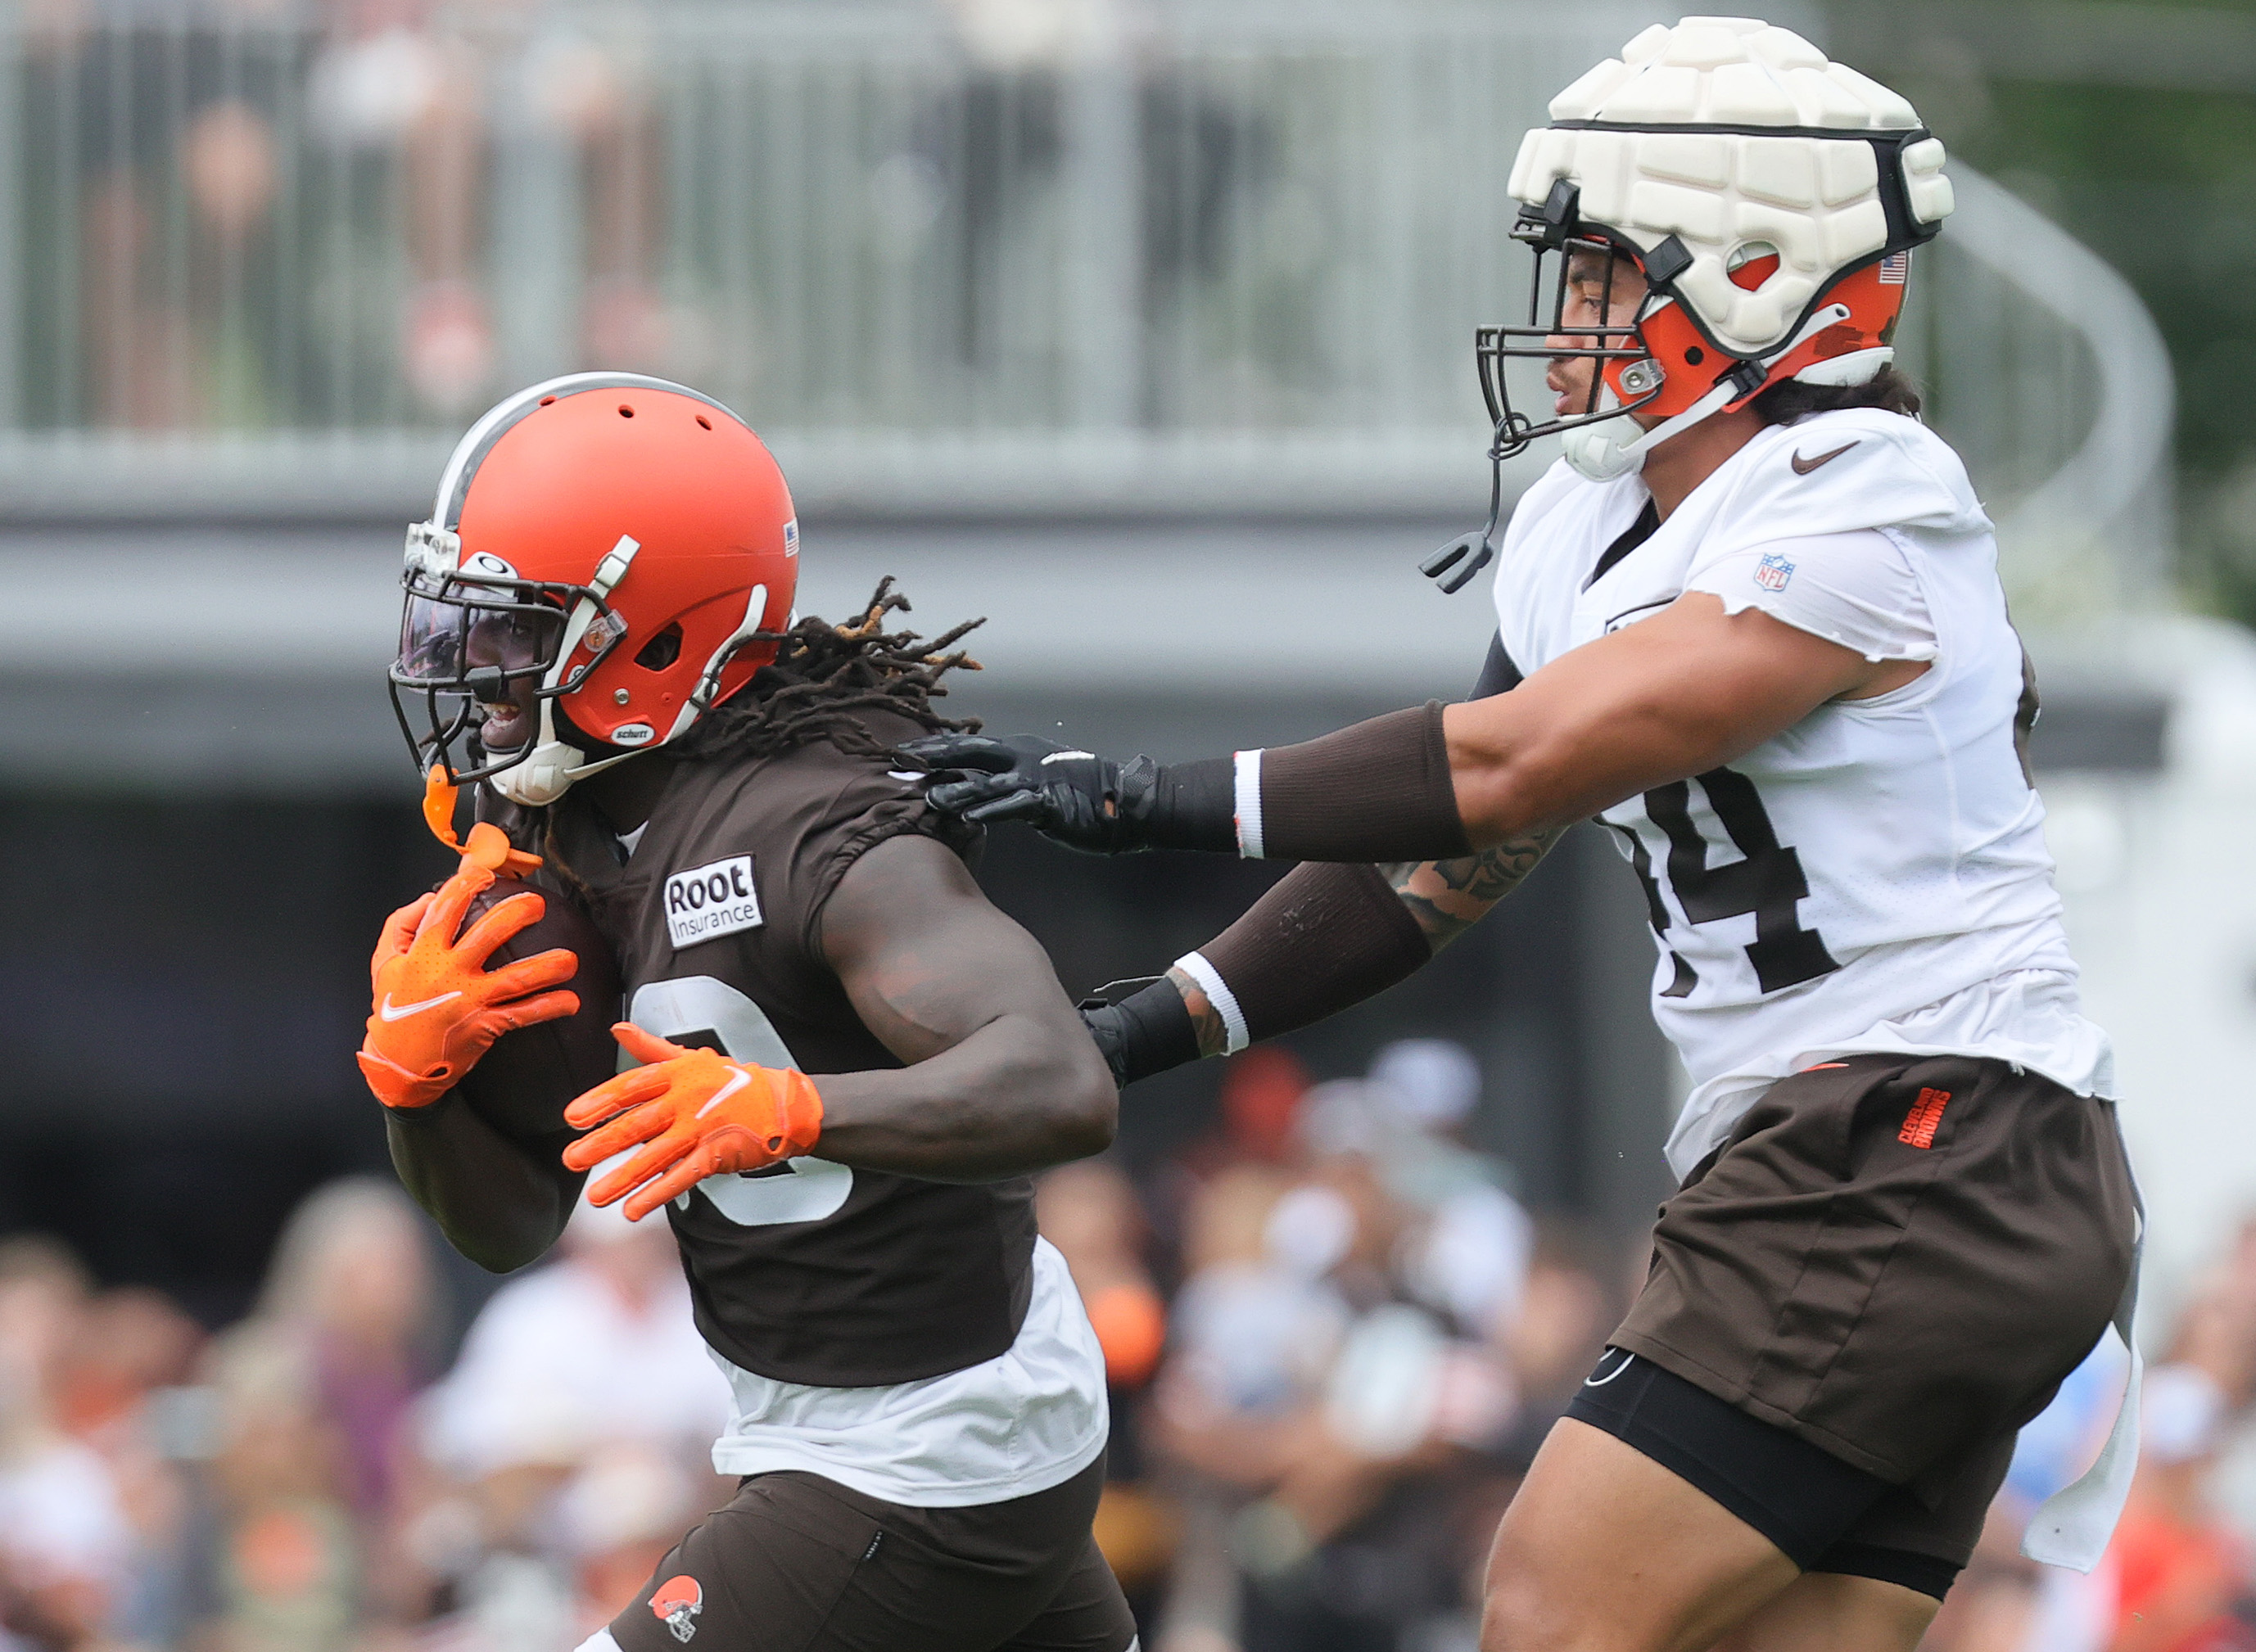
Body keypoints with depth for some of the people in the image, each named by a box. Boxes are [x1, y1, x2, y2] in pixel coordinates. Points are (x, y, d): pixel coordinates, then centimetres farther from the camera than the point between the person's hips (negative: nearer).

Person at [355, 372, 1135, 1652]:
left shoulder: (821, 836, -24)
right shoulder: (577, 849, 3)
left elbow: (1063, 1093, -37)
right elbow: (512, 1223, 7)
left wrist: (779, 1110, -49)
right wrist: (414, 1074, -13)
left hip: (919, 1486, -10)